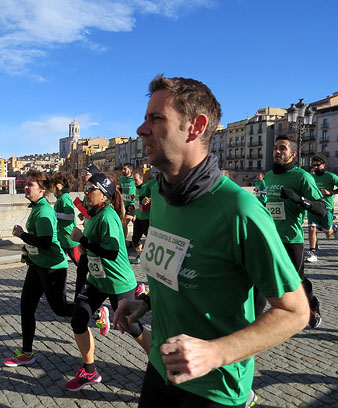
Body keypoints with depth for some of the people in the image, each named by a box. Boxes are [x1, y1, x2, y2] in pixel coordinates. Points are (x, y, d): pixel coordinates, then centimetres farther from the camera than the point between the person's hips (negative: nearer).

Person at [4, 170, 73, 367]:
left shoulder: (44, 211, -22)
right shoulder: (37, 207, 7)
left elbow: (45, 243, -27)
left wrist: (21, 234, -17)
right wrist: (29, 245, 15)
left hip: (52, 267, -9)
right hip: (37, 264, 9)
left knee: (60, 308, 4)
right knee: (26, 307, 12)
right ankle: (26, 353, 26)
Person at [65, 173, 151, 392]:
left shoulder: (108, 216, -22)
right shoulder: (95, 215, 6)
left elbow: (111, 252, -28)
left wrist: (82, 240, -24)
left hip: (118, 283, -9)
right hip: (97, 279, 9)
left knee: (132, 328, 6)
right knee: (78, 322, 8)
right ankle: (89, 373, 28)